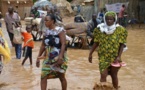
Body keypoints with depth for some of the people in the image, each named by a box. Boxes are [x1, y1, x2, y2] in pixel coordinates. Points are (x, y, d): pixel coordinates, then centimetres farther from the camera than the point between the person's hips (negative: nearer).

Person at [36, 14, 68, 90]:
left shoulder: (60, 30, -10)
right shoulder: (46, 32, 9)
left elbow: (63, 44, -16)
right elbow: (43, 45, 15)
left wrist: (60, 56, -26)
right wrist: (38, 57, 11)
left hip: (59, 57, -6)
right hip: (48, 58, 6)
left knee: (61, 76, 7)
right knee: (43, 76, -2)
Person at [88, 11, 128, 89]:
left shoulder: (120, 30, -7)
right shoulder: (100, 29, -2)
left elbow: (122, 45, -5)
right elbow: (96, 43, 5)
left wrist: (119, 56, -13)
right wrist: (90, 53, 4)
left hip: (114, 57, 0)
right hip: (103, 57, 1)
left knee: (114, 75, 13)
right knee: (103, 75, -6)